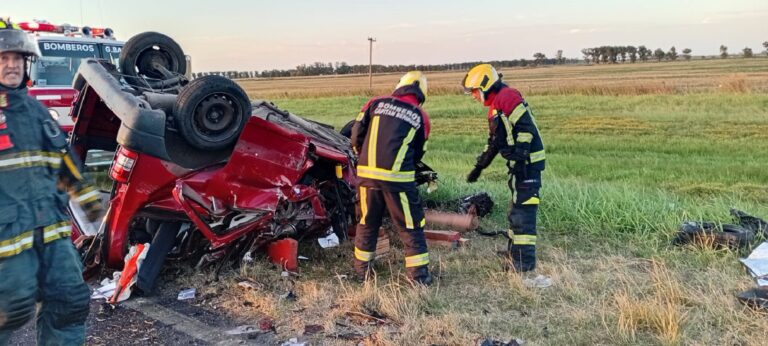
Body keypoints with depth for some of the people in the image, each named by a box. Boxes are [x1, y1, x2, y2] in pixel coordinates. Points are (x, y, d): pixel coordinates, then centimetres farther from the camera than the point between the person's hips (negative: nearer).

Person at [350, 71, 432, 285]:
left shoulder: (376, 103, 9)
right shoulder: (421, 117, 8)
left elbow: (356, 136, 7)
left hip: (367, 173, 3)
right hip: (398, 177, -2)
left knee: (368, 222, 18)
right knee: (410, 226, 9)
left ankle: (362, 268, 30)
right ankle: (418, 274, 12)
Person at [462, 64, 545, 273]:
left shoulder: (507, 97, -12)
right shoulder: (495, 106, 20)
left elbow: (526, 128, -21)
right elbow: (494, 142, 26)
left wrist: (519, 159, -24)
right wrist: (479, 166, 26)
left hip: (527, 163, -11)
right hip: (518, 164, 11)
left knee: (522, 210, -11)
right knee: (516, 208, 20)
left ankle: (525, 262, -9)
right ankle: (514, 252, 34)